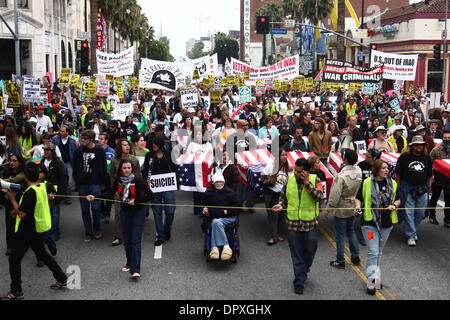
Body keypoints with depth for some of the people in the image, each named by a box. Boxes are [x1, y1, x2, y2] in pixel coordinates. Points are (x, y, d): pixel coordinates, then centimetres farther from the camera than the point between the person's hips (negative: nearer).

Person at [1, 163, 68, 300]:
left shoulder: (30, 192, -25)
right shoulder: (42, 187, 2)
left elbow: (22, 215, -22)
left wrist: (12, 199, -13)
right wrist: (19, 210, 13)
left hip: (26, 231, -9)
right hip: (37, 229, 9)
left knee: (14, 259, 3)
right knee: (42, 253, 22)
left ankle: (16, 291, 11)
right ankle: (62, 278, 26)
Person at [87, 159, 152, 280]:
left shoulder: (138, 180, -18)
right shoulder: (118, 181, -3)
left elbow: (149, 195, -16)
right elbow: (110, 194, 7)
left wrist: (136, 201, -20)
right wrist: (95, 197, -1)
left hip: (138, 212, -5)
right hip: (125, 212, 5)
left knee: (135, 241, -10)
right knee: (127, 240, 11)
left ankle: (135, 270, -11)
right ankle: (129, 263, 31)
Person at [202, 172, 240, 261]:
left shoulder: (230, 192, 9)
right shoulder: (208, 193, 18)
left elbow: (236, 207, 7)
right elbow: (204, 204, 30)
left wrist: (227, 211, -9)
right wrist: (205, 209, 6)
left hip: (229, 217, -2)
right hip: (213, 216, 2)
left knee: (216, 222, -34)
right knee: (216, 222, -34)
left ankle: (214, 247, -38)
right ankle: (226, 246, -40)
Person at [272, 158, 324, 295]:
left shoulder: (315, 180, -4)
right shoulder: (289, 179, 1)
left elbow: (319, 196, -18)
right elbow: (283, 196, 13)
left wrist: (307, 183, -23)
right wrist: (281, 205, -7)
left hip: (310, 223, -1)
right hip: (293, 223, 1)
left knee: (310, 250, 14)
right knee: (296, 254, 6)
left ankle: (304, 270, 42)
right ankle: (299, 282, 16)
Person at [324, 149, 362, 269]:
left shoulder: (341, 176, -27)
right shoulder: (358, 172, -6)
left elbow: (335, 195, -23)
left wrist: (328, 209, -14)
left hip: (341, 210, -7)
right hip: (353, 207, 7)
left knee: (340, 235, 5)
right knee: (351, 231, 22)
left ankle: (340, 261, 14)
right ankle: (355, 257, 30)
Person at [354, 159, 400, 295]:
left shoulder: (392, 183, 6)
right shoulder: (367, 183, -4)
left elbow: (398, 199, 15)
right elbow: (358, 198, 5)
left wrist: (394, 205, -6)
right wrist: (358, 206, -15)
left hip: (387, 223, 4)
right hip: (369, 222, -4)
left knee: (379, 251, 16)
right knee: (372, 252, -9)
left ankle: (374, 274, 32)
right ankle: (372, 280, -6)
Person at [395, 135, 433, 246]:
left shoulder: (427, 158, 7)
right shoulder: (404, 157, -3)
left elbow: (429, 175, 15)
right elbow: (397, 174, 3)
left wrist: (428, 187, 14)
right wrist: (399, 187, 2)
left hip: (422, 189, 3)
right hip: (407, 188, -3)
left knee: (420, 212, 7)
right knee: (409, 212, -3)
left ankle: (412, 230, 29)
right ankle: (411, 236, 3)